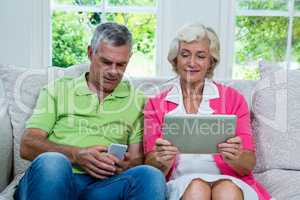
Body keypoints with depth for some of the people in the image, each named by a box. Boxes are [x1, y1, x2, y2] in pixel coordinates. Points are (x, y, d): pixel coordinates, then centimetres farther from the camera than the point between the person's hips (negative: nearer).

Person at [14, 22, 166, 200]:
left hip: (102, 185, 0)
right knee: (52, 161, -35)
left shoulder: (137, 101, 18)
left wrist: (123, 166, -12)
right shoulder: (58, 90, 15)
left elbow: (137, 160, 13)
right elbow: (27, 147, 5)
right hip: (57, 180, 0)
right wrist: (77, 155, -11)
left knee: (150, 175, -30)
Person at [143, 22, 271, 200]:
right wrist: (162, 161, -17)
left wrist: (235, 157, -16)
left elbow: (249, 165, 6)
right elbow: (151, 168, 5)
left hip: (230, 183, 0)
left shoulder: (233, 98, 11)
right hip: (178, 185, 0)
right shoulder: (156, 104, 11)